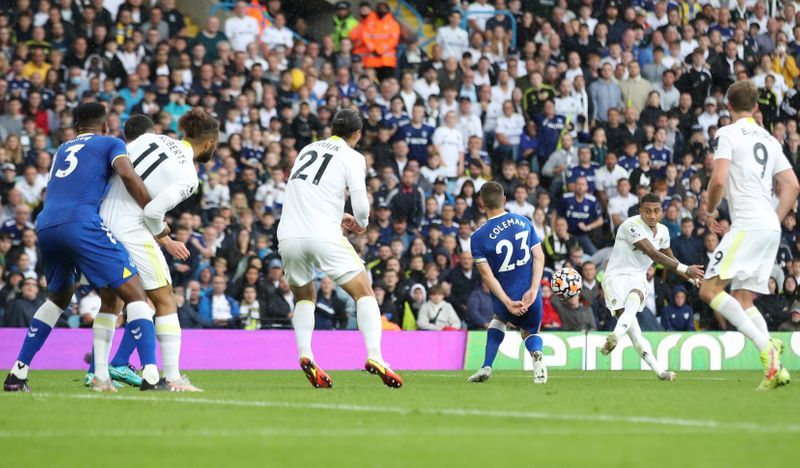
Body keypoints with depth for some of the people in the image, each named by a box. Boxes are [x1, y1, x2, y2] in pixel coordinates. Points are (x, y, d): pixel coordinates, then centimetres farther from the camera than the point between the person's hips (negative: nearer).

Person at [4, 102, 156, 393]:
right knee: (135, 293, -3)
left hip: (45, 227, 6)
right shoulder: (111, 144, 15)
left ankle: (17, 374, 24)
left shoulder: (63, 149, 32)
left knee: (59, 298, 30)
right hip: (80, 224, -6)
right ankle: (150, 376, -20)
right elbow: (128, 175, -4)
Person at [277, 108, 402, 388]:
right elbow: (361, 206, -4)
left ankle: (305, 355, 4)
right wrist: (361, 223, 18)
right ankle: (374, 357, -15)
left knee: (304, 297, 25)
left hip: (289, 236, 5)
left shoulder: (308, 150, 20)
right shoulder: (352, 158, 4)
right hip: (323, 236, -5)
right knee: (364, 293, 5)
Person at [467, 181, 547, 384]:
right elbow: (539, 257, -5)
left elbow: (487, 275, -13)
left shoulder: (478, 237, -10)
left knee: (498, 320, 34)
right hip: (531, 298, 1)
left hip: (506, 300, -1)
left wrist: (508, 302, -12)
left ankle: (487, 367, 19)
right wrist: (533, 290, -10)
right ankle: (536, 353, -12)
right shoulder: (524, 222, 0)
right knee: (530, 332, 25)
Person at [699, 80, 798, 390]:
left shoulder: (728, 134, -2)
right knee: (742, 300, 11)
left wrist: (710, 212, 3)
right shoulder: (769, 140, 20)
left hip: (748, 224, -8)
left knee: (710, 290, -12)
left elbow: (718, 180, -14)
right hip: (771, 227, 8)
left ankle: (766, 347, -25)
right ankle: (774, 368, -4)